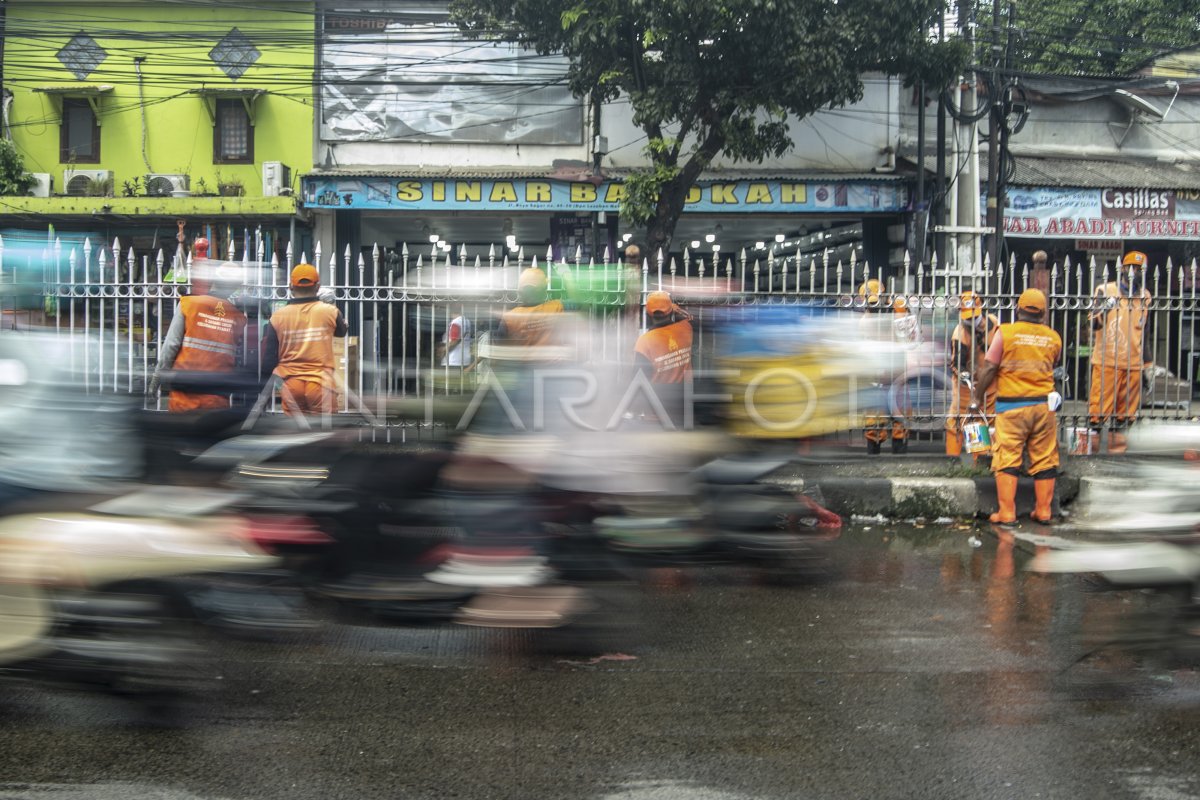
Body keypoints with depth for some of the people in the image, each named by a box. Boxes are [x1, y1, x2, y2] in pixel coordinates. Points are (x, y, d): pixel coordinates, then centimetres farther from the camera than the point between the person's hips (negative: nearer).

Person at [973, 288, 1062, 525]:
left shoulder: (1005, 332, -5)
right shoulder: (1053, 337, 5)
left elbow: (989, 368, -5)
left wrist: (978, 397, 5)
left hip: (1012, 406, -3)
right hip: (1043, 405, 3)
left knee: (1007, 459, 0)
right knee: (1044, 459, 9)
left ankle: (1006, 512, -3)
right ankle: (1043, 511, 14)